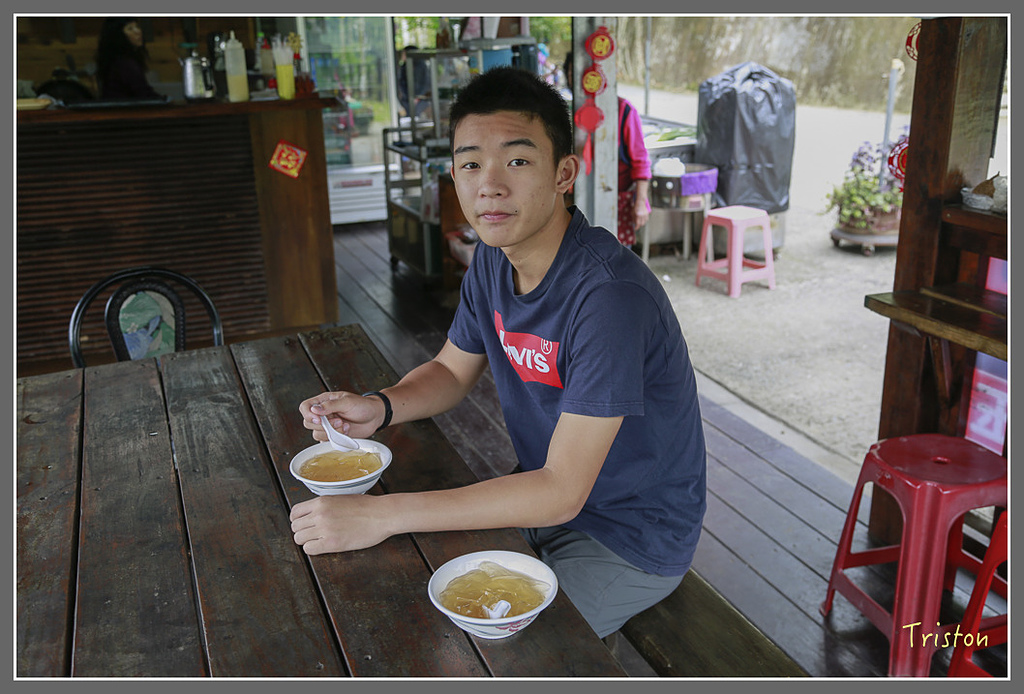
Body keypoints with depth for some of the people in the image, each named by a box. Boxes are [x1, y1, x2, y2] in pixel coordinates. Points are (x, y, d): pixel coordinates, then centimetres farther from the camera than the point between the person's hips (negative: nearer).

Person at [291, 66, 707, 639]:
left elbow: (561, 493, -33)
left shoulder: (610, 294, -33)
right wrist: (380, 407, -14)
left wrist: (383, 515, -34)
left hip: (634, 539, -7)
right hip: (547, 493, 7)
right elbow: (453, 370, 9)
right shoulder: (493, 259, -5)